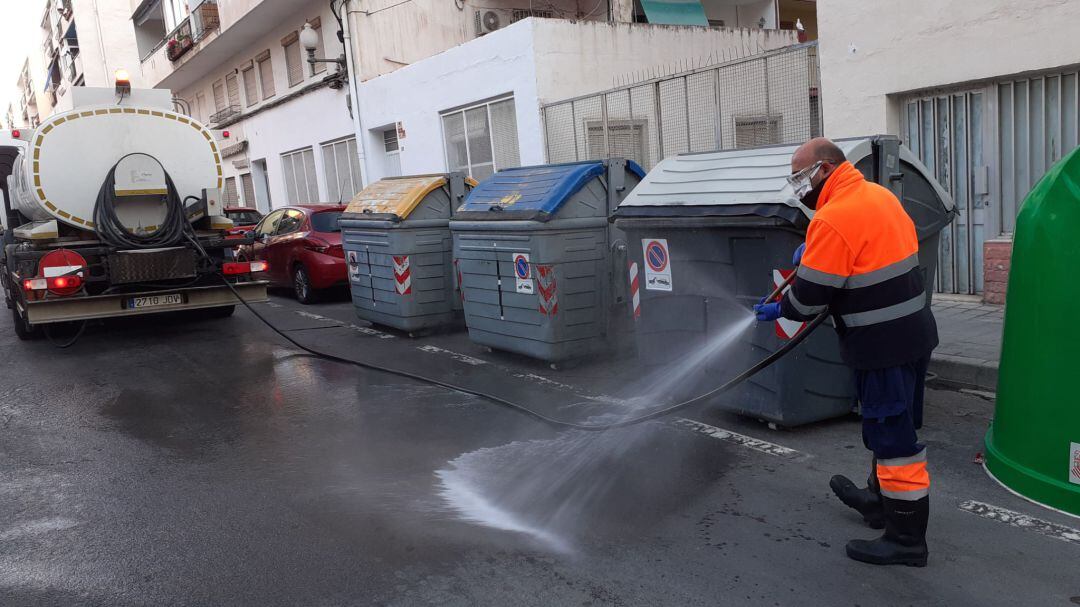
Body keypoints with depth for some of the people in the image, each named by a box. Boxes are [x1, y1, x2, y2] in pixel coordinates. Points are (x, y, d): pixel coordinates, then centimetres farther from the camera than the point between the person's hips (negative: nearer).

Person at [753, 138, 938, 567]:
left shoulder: (833, 220, -20)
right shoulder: (879, 194, 9)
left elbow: (809, 295, -18)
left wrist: (779, 311, 2)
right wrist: (814, 250, 11)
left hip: (883, 345, -10)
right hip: (914, 332, 10)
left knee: (892, 436, -1)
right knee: (892, 424, 22)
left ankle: (906, 539, 10)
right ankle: (879, 500, 40)